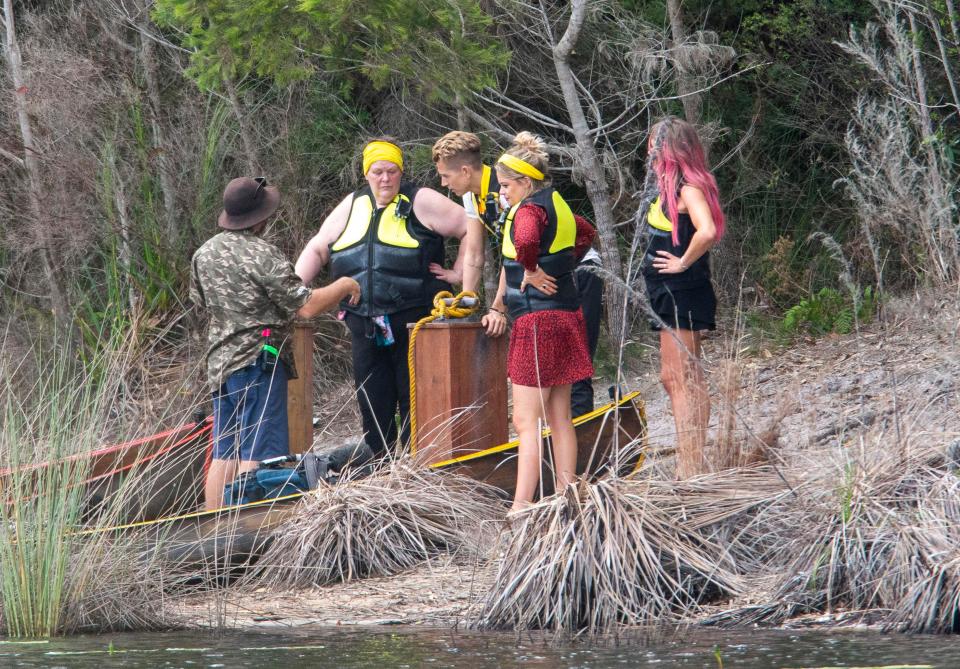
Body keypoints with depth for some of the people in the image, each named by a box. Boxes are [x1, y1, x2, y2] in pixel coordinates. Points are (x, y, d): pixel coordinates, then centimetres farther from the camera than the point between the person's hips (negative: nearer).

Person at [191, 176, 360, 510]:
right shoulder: (262, 255, -16)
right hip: (259, 361, -8)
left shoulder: (204, 253, 7)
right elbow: (306, 307, -17)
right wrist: (343, 287, -1)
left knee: (224, 456, 10)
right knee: (256, 457, -7)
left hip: (219, 363, 8)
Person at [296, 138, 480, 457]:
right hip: (365, 328, 5)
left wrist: (461, 274, -6)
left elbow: (472, 229, -3)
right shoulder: (351, 207, 15)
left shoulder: (420, 203, -1)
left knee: (414, 404, -3)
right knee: (373, 405, 7)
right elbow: (317, 249, 19)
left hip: (412, 323, -5)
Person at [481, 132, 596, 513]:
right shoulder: (557, 205, 14)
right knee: (559, 418, 12)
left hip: (538, 322, -10)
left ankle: (521, 506, -12)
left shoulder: (530, 210, -15)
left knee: (525, 422, -9)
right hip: (563, 317, 10)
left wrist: (532, 271, -18)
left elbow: (525, 242, -39)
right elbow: (586, 234, 35)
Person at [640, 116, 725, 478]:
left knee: (683, 381, -8)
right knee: (674, 379, 14)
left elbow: (707, 231, -34)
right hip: (669, 295, 10)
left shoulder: (688, 189, -17)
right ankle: (688, 467, 19)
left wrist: (684, 262, -21)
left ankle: (690, 467, -7)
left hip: (682, 294, -10)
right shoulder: (670, 187, 13)